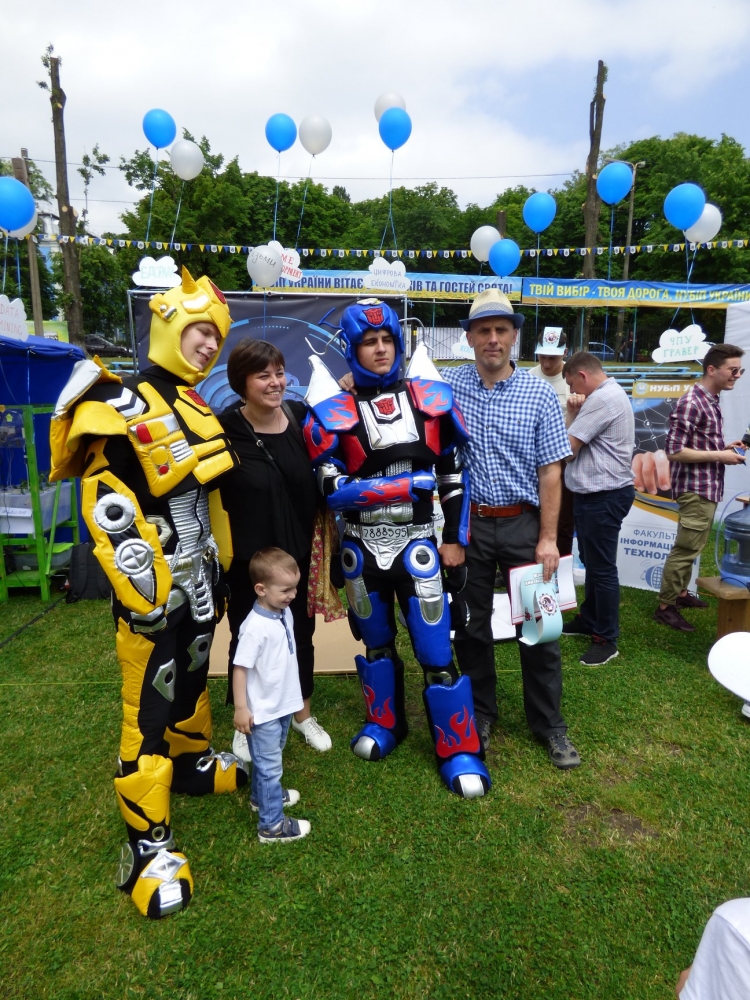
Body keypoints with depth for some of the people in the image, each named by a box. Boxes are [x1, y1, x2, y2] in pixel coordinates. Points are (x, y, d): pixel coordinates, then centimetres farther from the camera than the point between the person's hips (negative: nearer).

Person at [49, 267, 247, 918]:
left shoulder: (197, 408, 12)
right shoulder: (121, 405, -14)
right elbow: (107, 508, -19)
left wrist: (221, 569, 20)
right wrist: (143, 592, -19)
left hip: (200, 578, 8)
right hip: (155, 588, -8)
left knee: (193, 679, 23)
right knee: (149, 707, -2)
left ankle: (193, 763, 46)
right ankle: (147, 844, 10)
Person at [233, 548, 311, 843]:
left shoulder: (285, 612, -4)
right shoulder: (255, 627, -29)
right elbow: (240, 668, -23)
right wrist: (241, 708, -19)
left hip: (284, 704, 8)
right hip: (263, 711, -8)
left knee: (268, 759, 27)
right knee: (269, 766, 6)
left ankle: (262, 796, 48)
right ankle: (272, 825, 19)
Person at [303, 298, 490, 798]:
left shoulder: (430, 397, 0)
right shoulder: (334, 411, -7)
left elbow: (453, 471, 5)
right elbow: (333, 489, -16)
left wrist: (456, 536, 2)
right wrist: (406, 484, -19)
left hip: (418, 542, 0)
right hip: (363, 546, 1)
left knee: (436, 647, 0)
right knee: (376, 640, 18)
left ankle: (460, 750, 17)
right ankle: (385, 722, 41)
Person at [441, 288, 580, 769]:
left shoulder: (539, 394, -4)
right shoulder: (448, 385, 0)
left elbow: (550, 472, -5)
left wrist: (548, 539, -9)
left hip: (523, 523, -1)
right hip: (468, 524, 1)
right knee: (470, 625, 13)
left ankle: (550, 724, 25)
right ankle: (480, 713, 33)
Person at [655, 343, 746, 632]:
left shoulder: (711, 401, 12)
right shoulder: (691, 403, -18)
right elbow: (675, 451, -22)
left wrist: (724, 447, 5)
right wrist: (720, 456, -18)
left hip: (708, 487, 10)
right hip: (696, 488, -10)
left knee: (691, 547, 19)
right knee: (685, 549, -3)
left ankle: (680, 592, 33)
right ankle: (665, 606, 6)